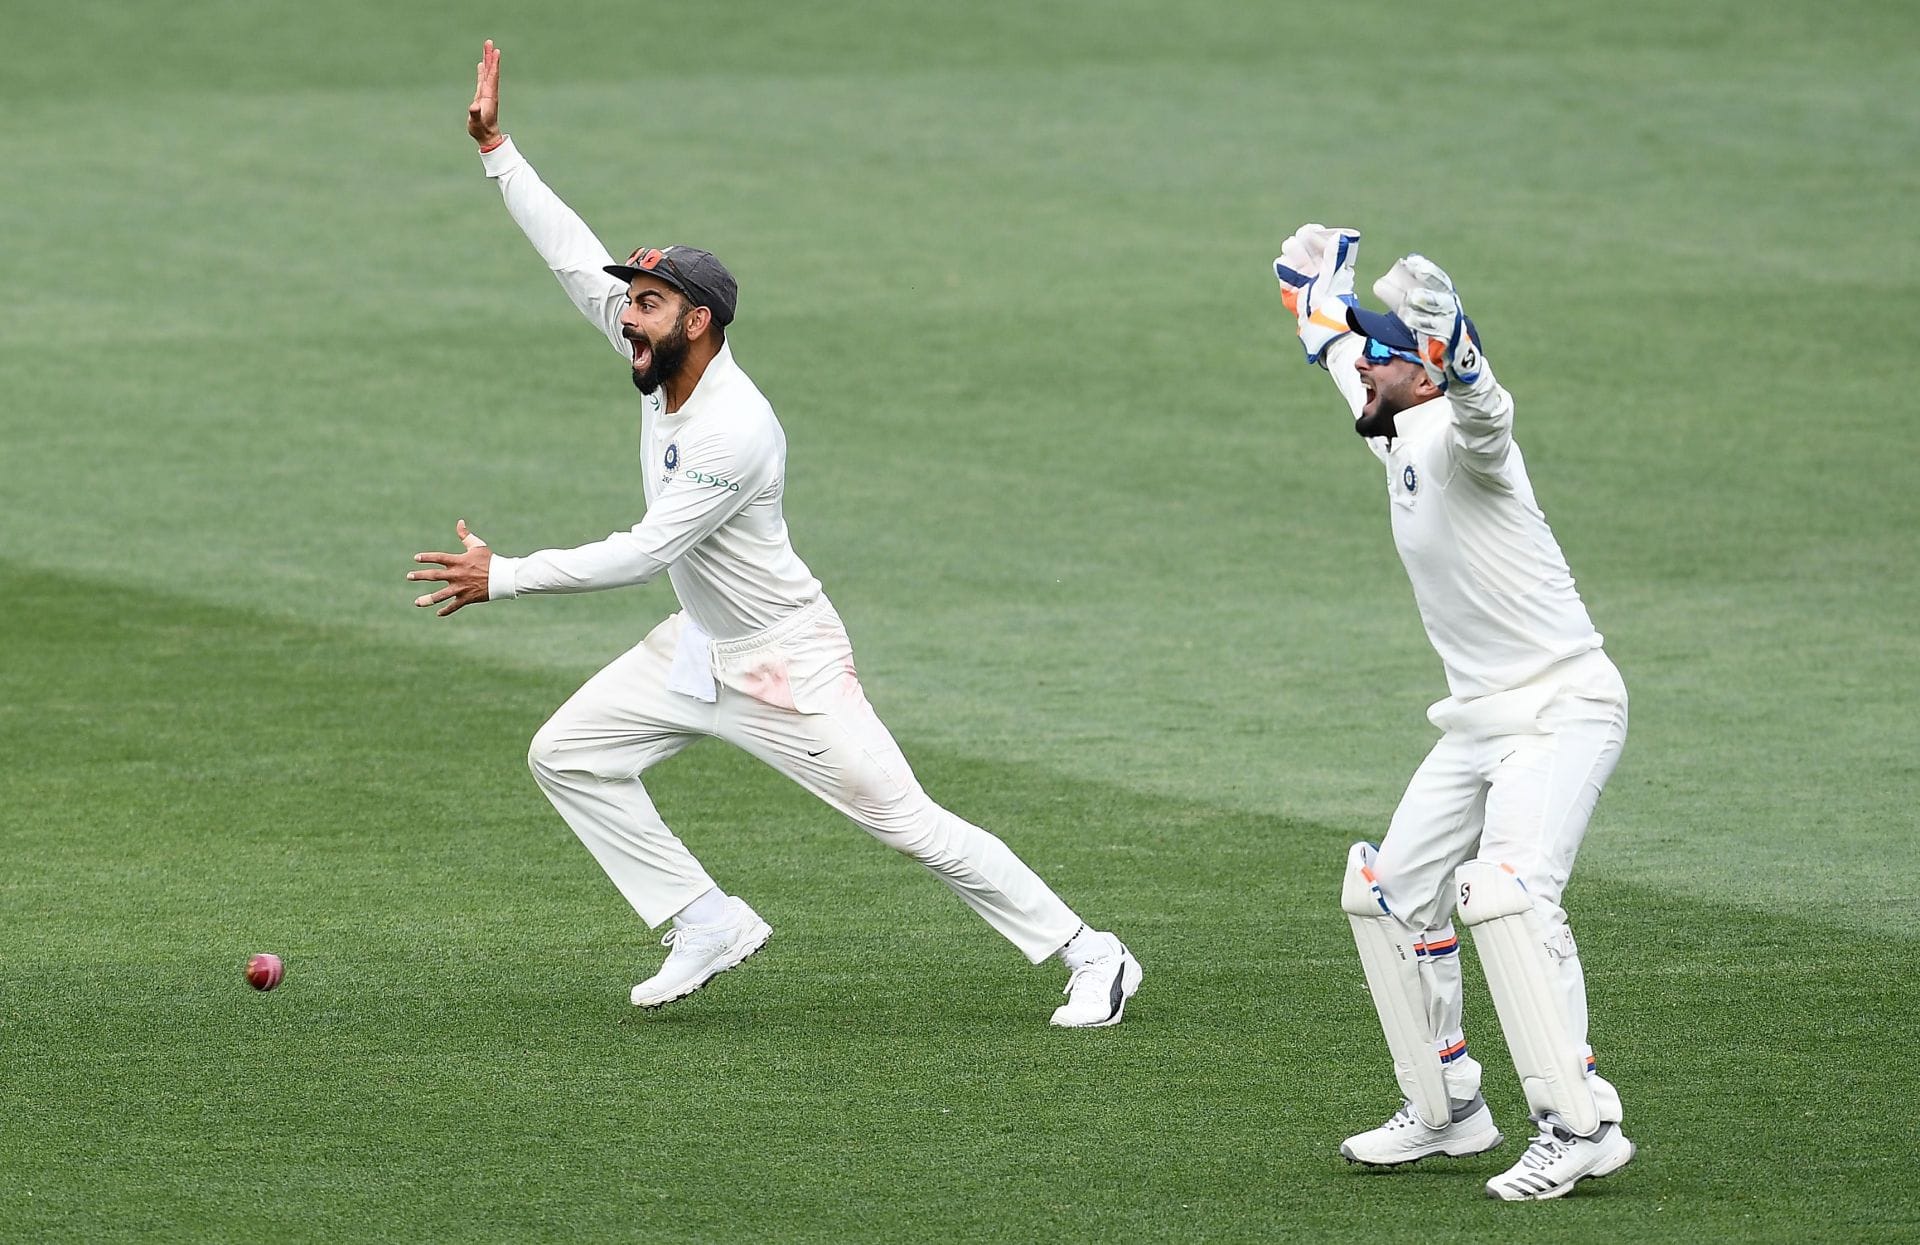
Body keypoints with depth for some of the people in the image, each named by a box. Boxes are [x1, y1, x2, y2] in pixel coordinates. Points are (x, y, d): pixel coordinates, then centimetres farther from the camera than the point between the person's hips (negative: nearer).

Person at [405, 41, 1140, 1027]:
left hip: (786, 665, -9)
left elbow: (642, 554, -29)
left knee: (907, 822, -10)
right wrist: (496, 149, -2)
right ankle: (709, 928, 10)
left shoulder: (734, 431, -30)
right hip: (698, 649, 9)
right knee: (565, 755, 7)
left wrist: (504, 577, -27)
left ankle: (1091, 957, -3)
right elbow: (577, 257, 2)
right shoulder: (662, 360, -5)